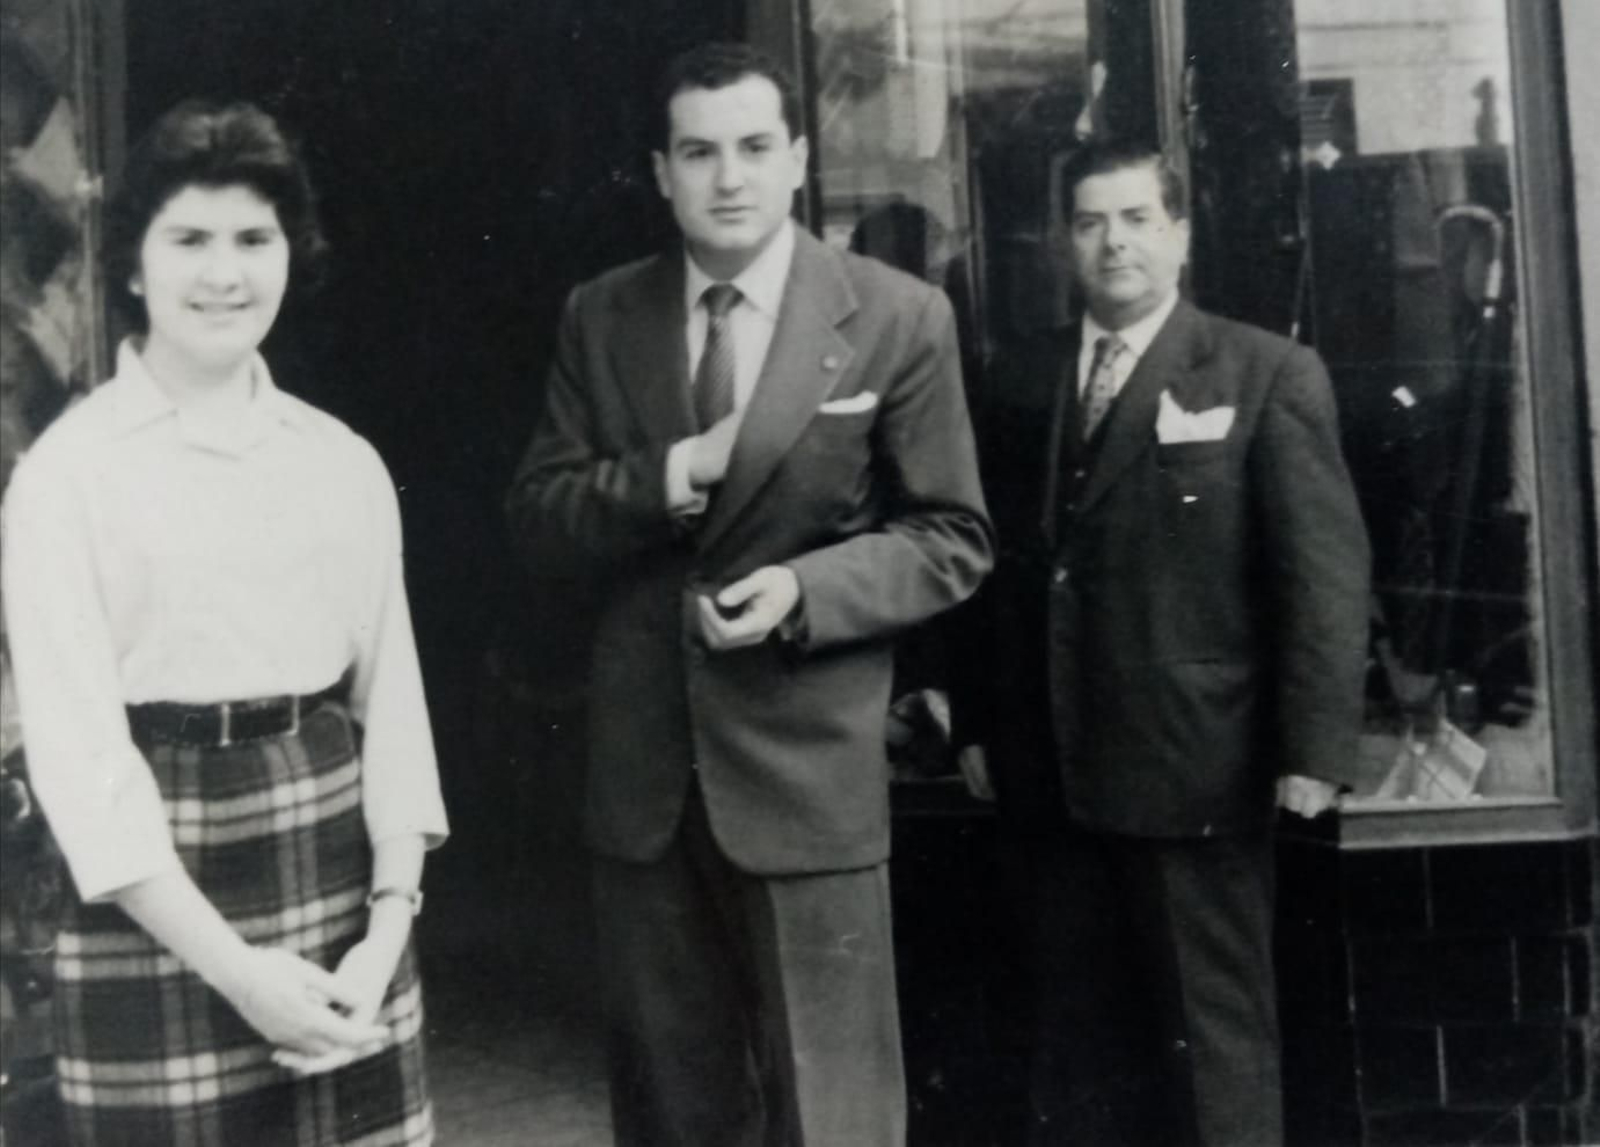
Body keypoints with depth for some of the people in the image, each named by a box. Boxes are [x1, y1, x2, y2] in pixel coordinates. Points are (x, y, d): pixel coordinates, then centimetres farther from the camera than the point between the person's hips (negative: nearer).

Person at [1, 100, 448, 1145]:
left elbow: (390, 697, 6)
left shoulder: (345, 464, 6)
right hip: (161, 920, -3)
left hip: (339, 878, 4)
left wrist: (390, 926, -6)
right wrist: (233, 967, -15)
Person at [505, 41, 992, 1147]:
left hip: (808, 765, -3)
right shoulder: (601, 315, 6)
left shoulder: (897, 317, -4)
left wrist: (807, 588, -19)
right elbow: (538, 513, 4)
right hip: (642, 765, 4)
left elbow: (952, 538, -3)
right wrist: (668, 478, -14)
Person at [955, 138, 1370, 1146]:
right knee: (1079, 1026, 11)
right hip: (1056, 763, 4)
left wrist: (1316, 746, -13)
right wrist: (980, 720, 7)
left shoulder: (1269, 374, -2)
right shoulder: (1022, 380, 12)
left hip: (1198, 761, -4)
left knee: (1214, 1026, 5)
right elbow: (1000, 561, 11)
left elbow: (1325, 569, -7)